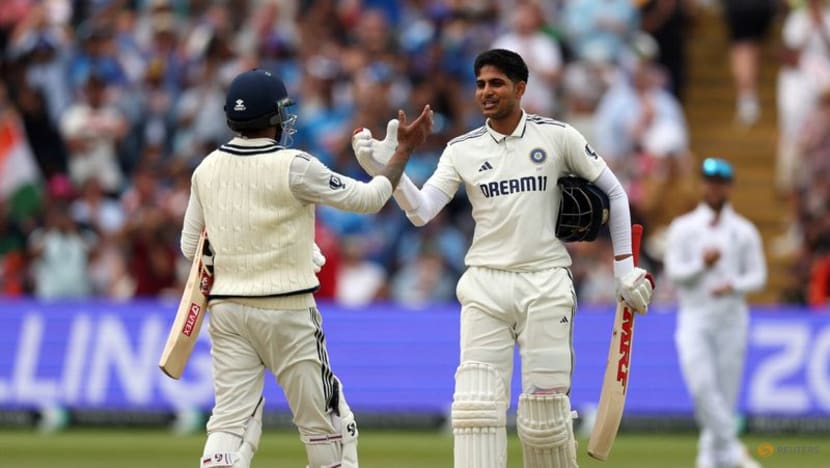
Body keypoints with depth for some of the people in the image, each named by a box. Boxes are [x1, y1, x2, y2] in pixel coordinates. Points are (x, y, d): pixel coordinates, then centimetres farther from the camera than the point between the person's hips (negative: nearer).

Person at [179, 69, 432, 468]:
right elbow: (369, 198, -5)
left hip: (226, 311, 5)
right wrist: (405, 149, 6)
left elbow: (191, 247, 11)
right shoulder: (293, 167, -13)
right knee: (325, 420, 9)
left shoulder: (207, 169, 3)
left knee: (232, 421, 2)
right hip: (287, 312, -5)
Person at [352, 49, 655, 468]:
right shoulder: (462, 150, 5)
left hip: (545, 286, -2)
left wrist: (624, 267, 7)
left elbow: (613, 193, 9)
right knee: (476, 407, -8)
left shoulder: (557, 137, 0)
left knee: (546, 415, -2)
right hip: (485, 287, 2)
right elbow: (421, 212, -5)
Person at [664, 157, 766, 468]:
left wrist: (733, 285, -14)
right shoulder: (682, 228, 7)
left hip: (731, 319, 1)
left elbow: (758, 276, 5)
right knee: (702, 385, -20)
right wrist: (702, 263, -18)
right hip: (694, 317, -1)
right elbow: (674, 272, -1)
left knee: (726, 391, -1)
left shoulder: (744, 231, 9)